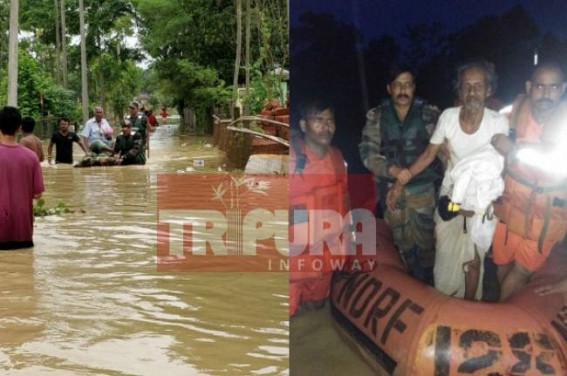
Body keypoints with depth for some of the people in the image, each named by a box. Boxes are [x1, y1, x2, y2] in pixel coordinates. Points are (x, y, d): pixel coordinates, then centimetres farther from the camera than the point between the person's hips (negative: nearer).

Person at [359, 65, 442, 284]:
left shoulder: (429, 113, -1)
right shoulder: (376, 116, 2)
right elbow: (367, 152, -3)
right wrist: (392, 169, -17)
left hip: (423, 188, -1)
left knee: (425, 240, 5)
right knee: (403, 241, 13)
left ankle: (428, 283, 25)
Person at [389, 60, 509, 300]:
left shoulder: (499, 123, -21)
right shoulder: (448, 117, -14)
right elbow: (428, 155, -3)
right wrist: (400, 182, -7)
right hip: (450, 194, 2)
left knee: (472, 259, 2)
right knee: (445, 254, 10)